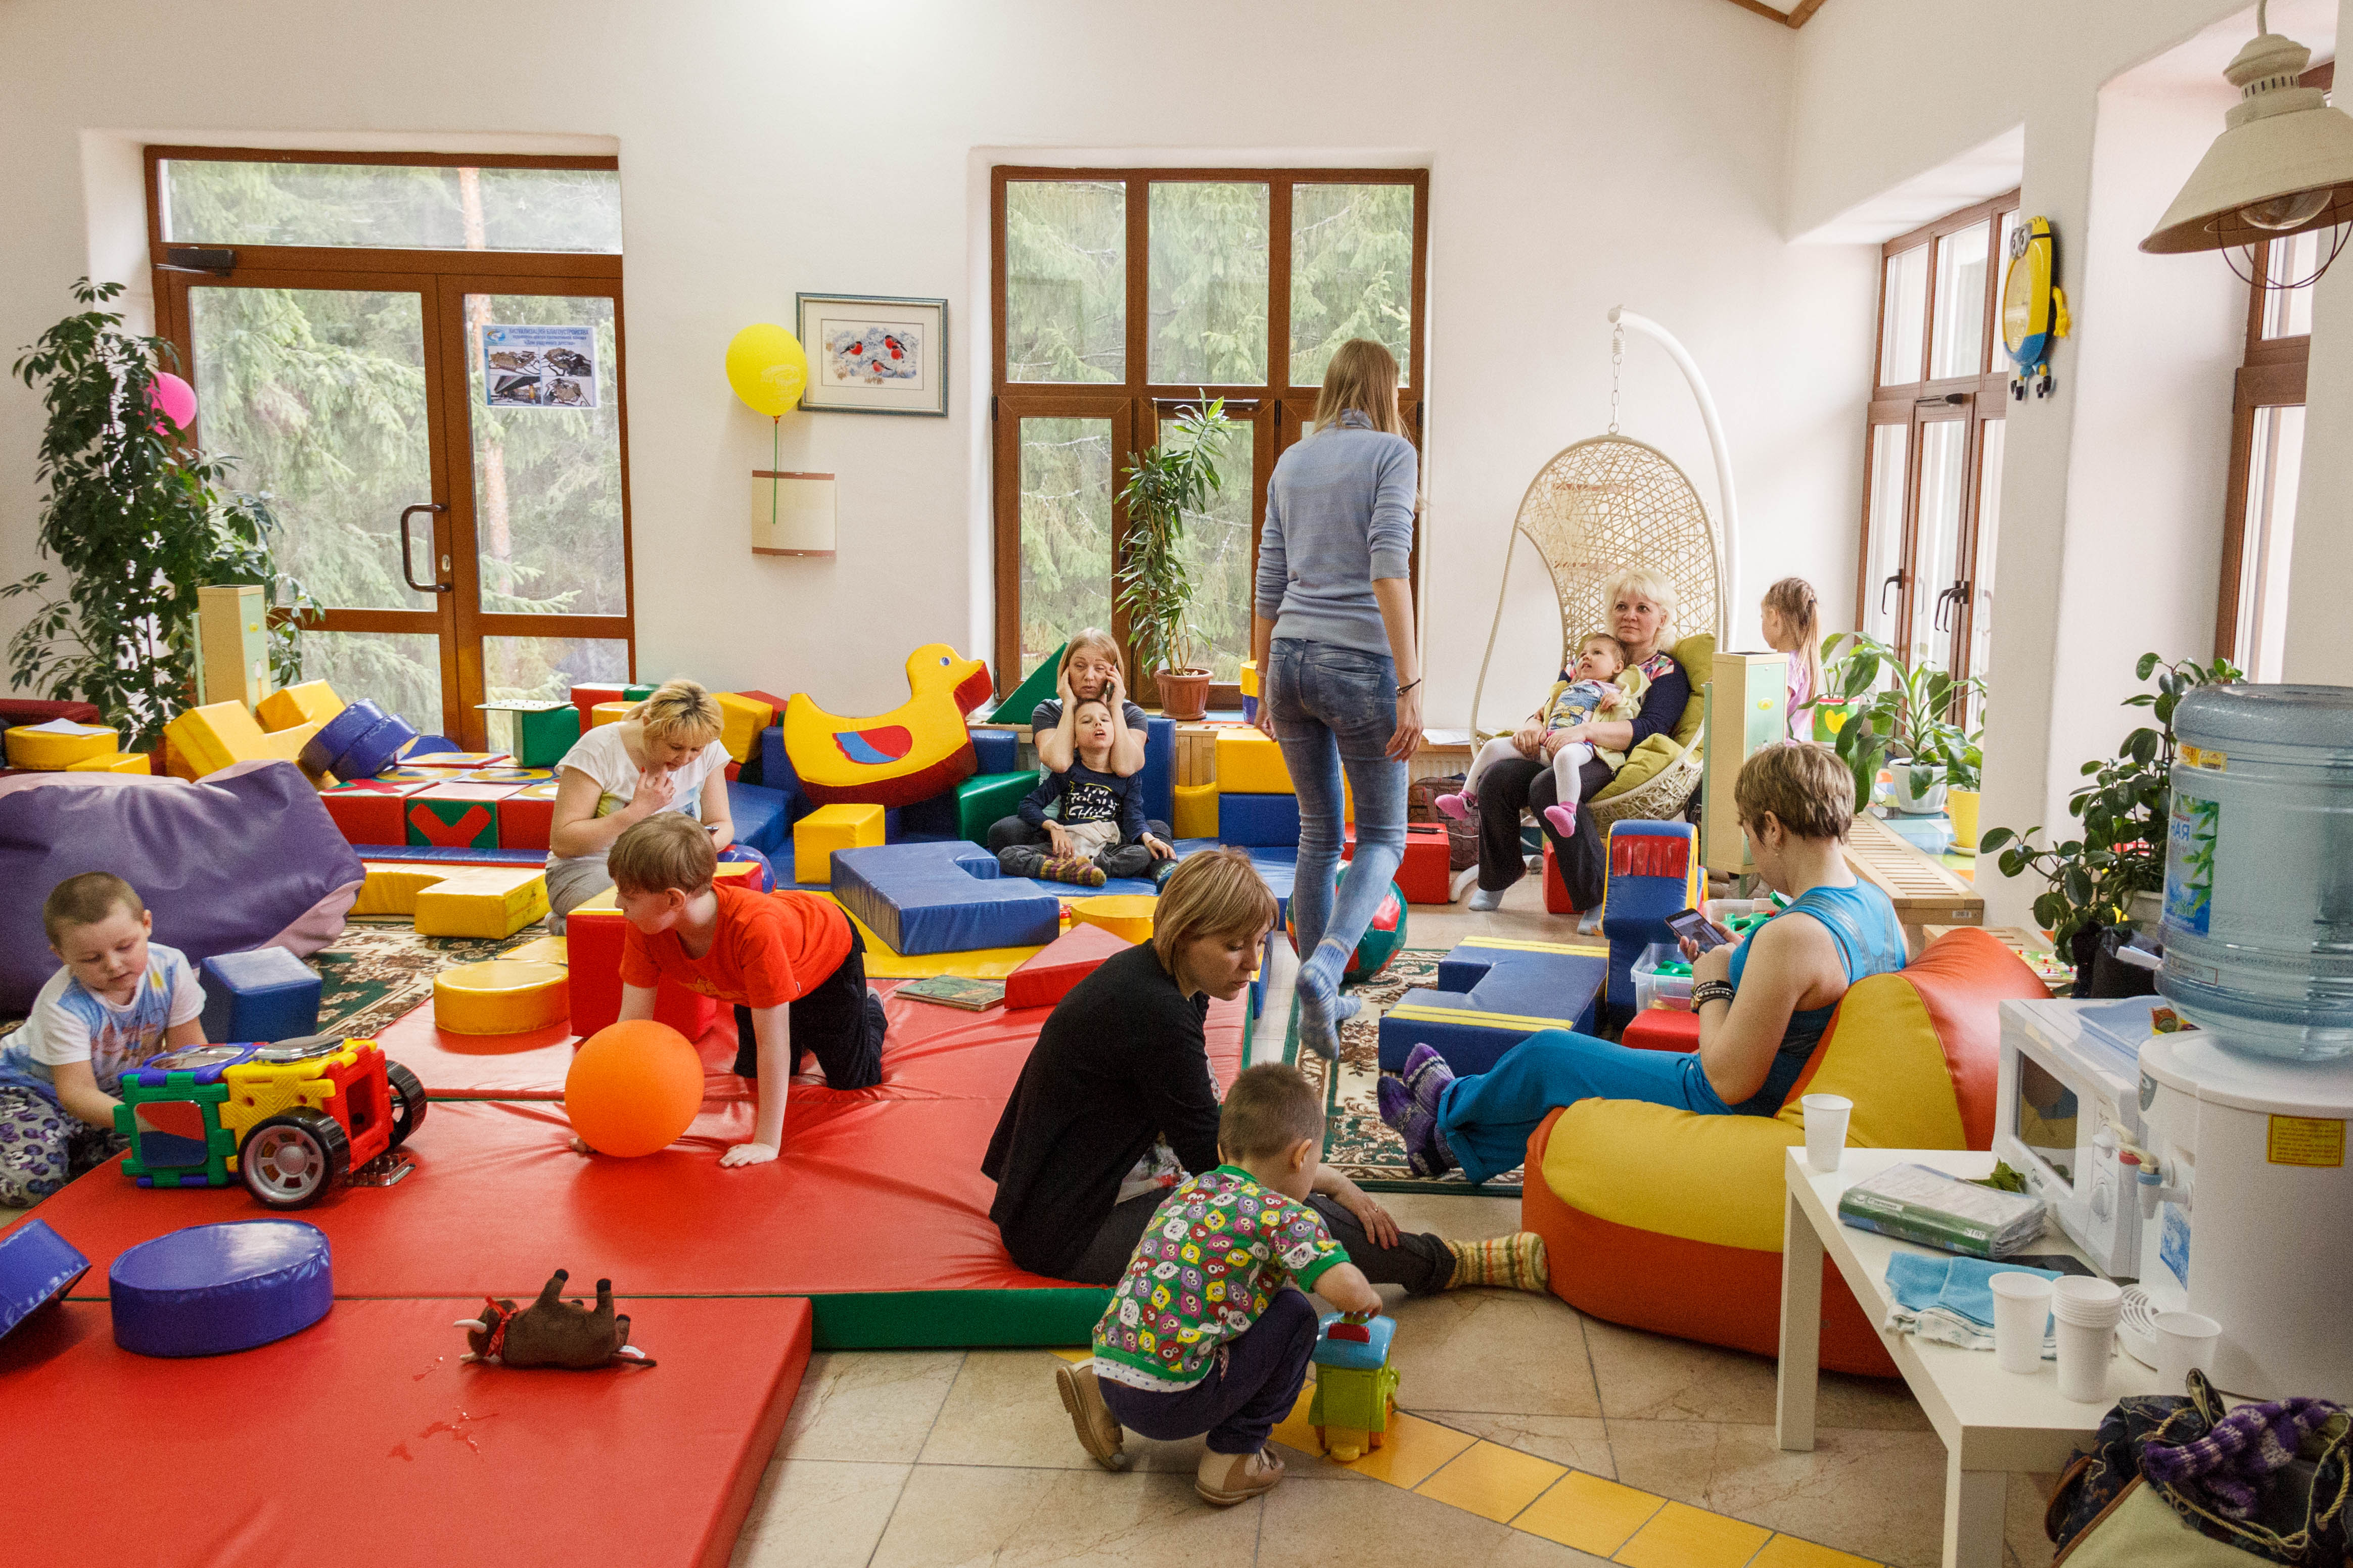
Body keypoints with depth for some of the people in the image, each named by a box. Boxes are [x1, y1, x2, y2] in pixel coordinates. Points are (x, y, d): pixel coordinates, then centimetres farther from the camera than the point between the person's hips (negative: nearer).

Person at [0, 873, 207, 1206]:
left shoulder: (170, 967, -21)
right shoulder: (63, 1006, -33)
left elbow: (187, 1051, -12)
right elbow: (76, 1092, -37)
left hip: (115, 1089, 5)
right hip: (35, 1089, -5)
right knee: (32, 1182, -25)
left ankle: (70, 1148, 8)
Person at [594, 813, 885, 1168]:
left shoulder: (754, 928, -51)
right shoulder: (644, 929, -33)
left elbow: (772, 1040, -46)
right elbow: (633, 1019, -25)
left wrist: (767, 1143, -42)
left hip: (828, 948, -5)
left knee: (853, 1079, 1)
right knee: (751, 1073, 12)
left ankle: (870, 1010, 32)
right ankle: (804, 1032, 42)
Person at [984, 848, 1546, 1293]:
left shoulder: (1155, 975, 4)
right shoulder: (1154, 1011, -26)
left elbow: (1205, 1116, 11)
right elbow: (1212, 1156, -19)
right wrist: (1328, 1179, -7)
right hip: (1070, 1232, -10)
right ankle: (1448, 1265, 1)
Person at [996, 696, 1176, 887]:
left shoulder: (1128, 777, 11)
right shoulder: (1068, 771, 9)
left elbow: (1133, 817, -1)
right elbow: (1028, 805, 9)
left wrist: (1149, 839, -23)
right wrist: (1054, 828, -9)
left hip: (1109, 847, 0)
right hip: (1068, 846, 0)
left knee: (1145, 855, -32)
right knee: (1006, 856, -22)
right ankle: (1065, 870, -43)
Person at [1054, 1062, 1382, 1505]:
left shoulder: (1189, 1191, 17)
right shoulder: (1283, 1215, -6)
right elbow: (1346, 1288, -18)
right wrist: (1367, 1299, 6)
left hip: (1112, 1379, 8)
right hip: (1173, 1401, -7)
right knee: (1295, 1314, 5)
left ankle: (1099, 1398, 19)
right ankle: (1234, 1456, 7)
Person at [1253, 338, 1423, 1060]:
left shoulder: (1291, 462, 15)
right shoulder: (1393, 451, -1)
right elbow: (1389, 569, -13)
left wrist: (1267, 684, 24)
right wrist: (1410, 686, -14)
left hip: (1291, 658, 5)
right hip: (1358, 661, -5)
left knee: (1319, 833, 15)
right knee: (1383, 837, 5)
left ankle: (1320, 999, 19)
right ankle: (1325, 966, -19)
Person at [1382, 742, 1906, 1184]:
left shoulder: (1792, 936, -32)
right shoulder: (1877, 905, -3)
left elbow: (1730, 1081, -28)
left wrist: (1711, 984, -14)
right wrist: (1739, 961, 7)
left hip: (1726, 1117, -9)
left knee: (1546, 1053, 12)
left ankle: (1450, 1109, 42)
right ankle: (1456, 1141, 42)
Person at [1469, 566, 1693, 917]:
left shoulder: (1668, 674, 9)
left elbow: (1649, 729, -9)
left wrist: (1587, 730, -24)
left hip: (1616, 764, -6)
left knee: (1547, 786, -36)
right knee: (1498, 778, -23)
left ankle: (1597, 895, -32)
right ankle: (1499, 875, -1)